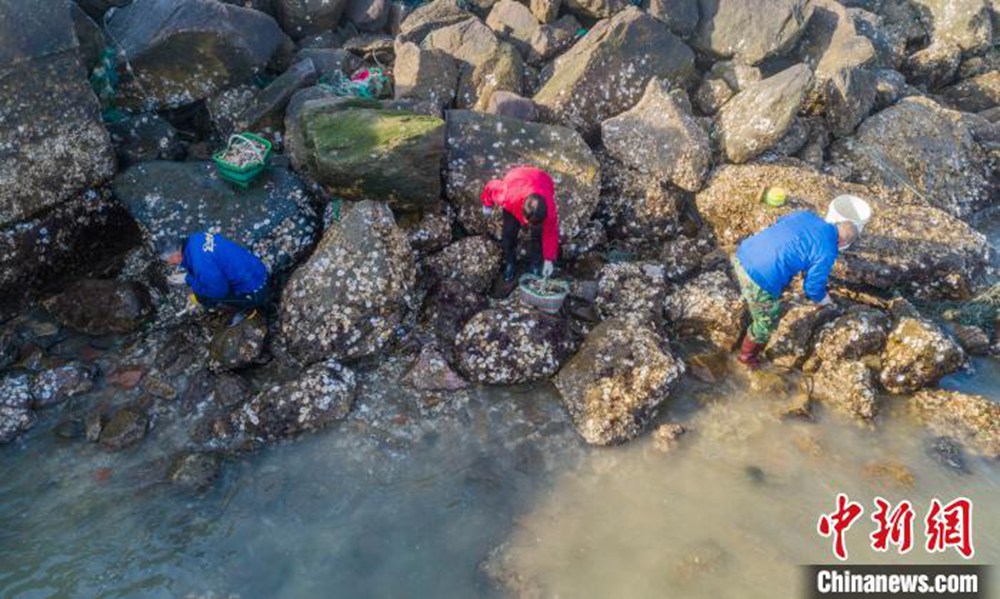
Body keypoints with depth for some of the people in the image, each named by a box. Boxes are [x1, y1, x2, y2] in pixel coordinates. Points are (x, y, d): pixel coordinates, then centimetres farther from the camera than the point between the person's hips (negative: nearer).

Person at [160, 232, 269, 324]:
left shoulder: (200, 262, -27)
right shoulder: (195, 239, 0)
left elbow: (219, 291, -18)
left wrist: (188, 280, -7)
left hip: (254, 293, -9)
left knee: (201, 296, -6)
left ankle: (246, 310, 8)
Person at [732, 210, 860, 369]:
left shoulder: (806, 215, 11)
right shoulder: (827, 252, -6)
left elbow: (778, 223, 27)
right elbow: (813, 287, 1)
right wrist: (824, 299, 24)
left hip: (742, 255, 7)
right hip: (761, 280, -7)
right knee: (766, 323, 21)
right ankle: (747, 356, 43)